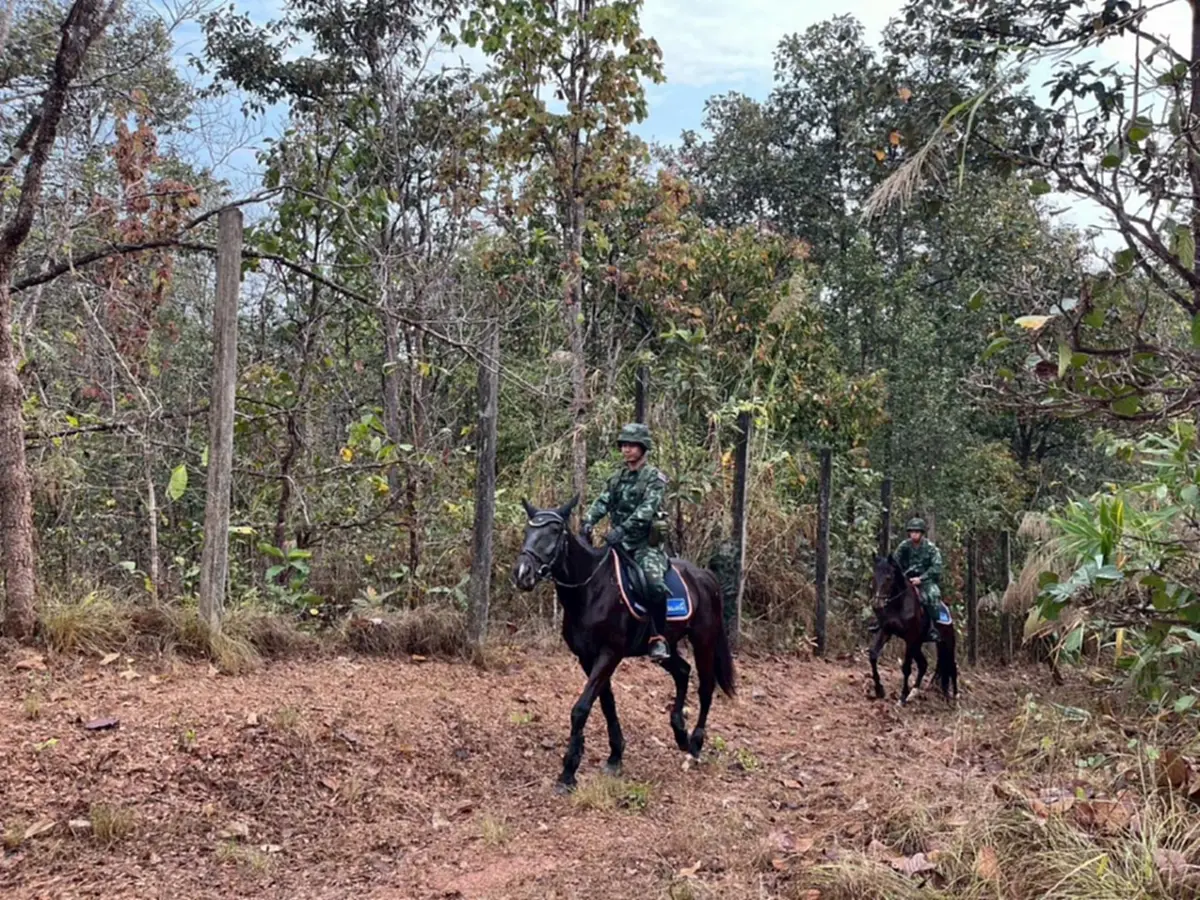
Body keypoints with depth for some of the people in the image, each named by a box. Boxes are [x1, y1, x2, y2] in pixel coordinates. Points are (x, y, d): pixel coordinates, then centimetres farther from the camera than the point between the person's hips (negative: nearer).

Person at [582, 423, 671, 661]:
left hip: (645, 544, -6)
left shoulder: (655, 478, -3)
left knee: (655, 584, -29)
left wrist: (622, 528, -31)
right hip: (618, 543, 6)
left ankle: (658, 640, -18)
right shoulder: (617, 479, 16)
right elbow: (601, 503, 3)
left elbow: (646, 510, -18)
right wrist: (588, 522, -17)